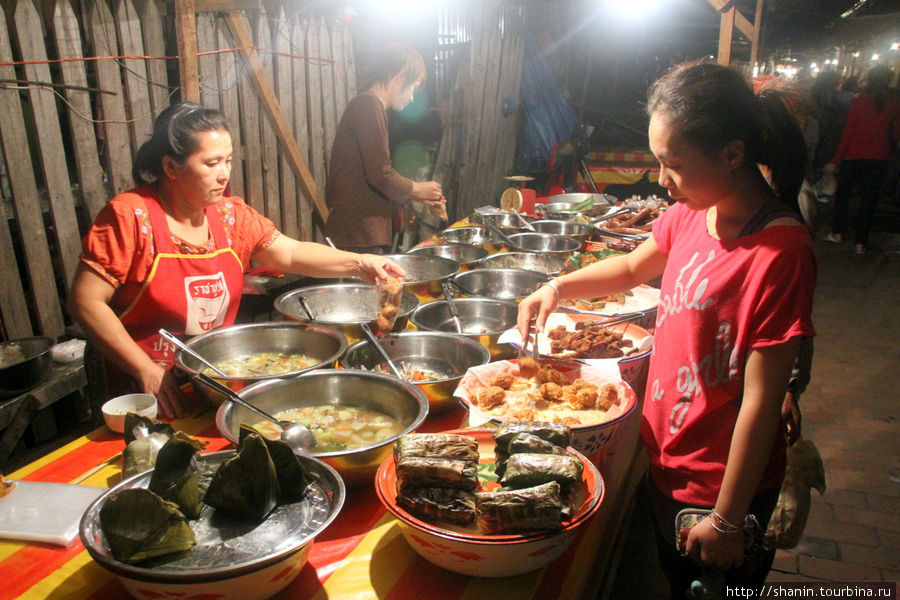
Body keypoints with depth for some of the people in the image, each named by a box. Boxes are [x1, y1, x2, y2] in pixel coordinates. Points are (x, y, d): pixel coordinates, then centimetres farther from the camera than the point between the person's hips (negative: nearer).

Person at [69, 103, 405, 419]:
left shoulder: (231, 215, 4)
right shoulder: (131, 216, -13)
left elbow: (293, 254, 3)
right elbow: (86, 302, -13)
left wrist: (357, 264, -12)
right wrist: (147, 370, -16)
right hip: (148, 392, -5)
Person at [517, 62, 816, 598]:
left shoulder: (779, 252, -27)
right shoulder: (691, 213, -6)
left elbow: (761, 400, -24)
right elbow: (634, 268, 14)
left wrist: (728, 519, -16)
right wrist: (558, 287, -1)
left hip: (721, 487, -6)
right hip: (668, 459, 7)